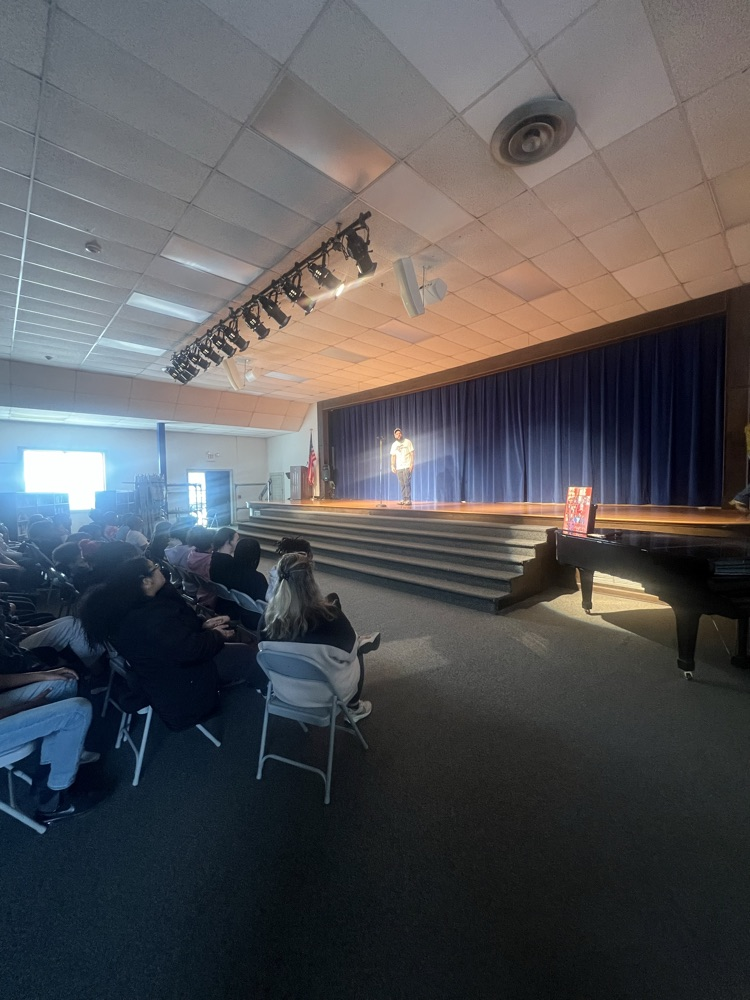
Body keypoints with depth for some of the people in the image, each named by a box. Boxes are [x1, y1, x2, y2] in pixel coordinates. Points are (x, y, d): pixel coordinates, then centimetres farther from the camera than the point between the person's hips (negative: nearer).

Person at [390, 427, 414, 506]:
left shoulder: (407, 442, 0)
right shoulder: (394, 445, 11)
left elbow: (412, 453, -2)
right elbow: (393, 456, 11)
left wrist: (412, 464, -11)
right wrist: (392, 466, 1)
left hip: (407, 466, -4)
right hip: (399, 467, 4)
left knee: (407, 483, -9)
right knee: (402, 484, 5)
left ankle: (408, 500, -6)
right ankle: (403, 499, 12)